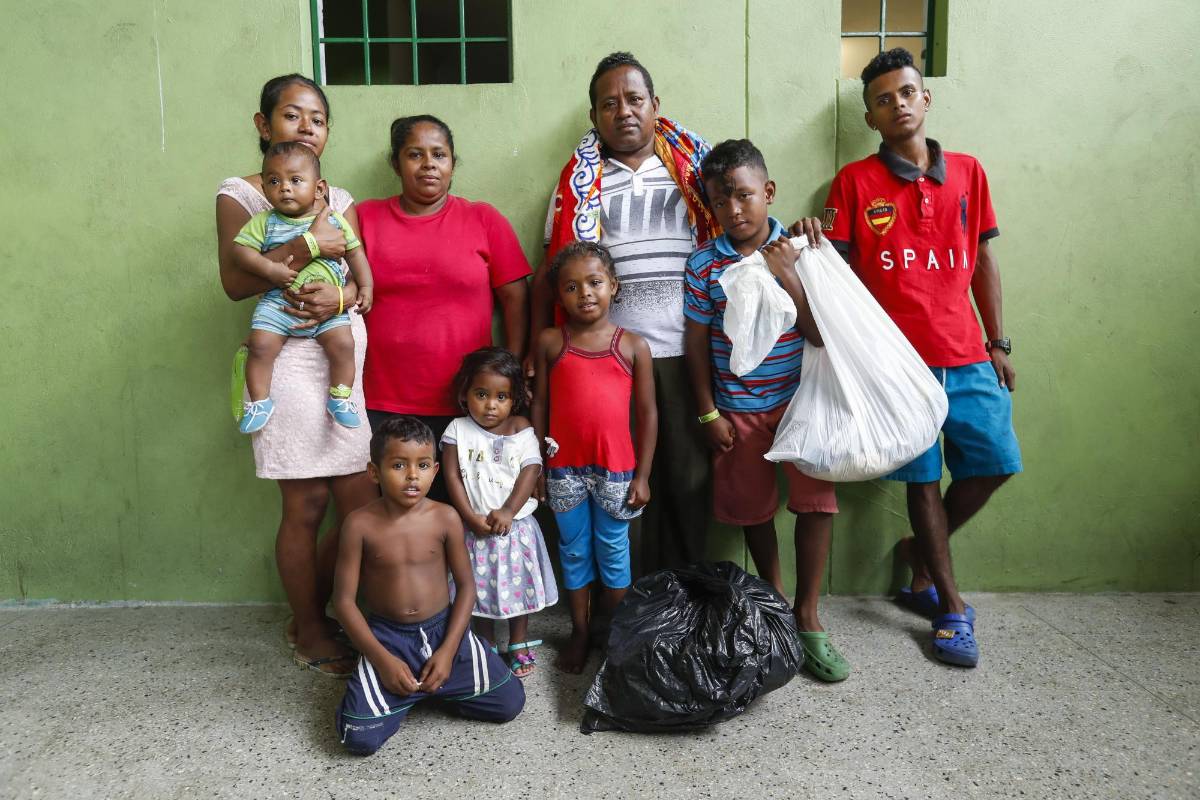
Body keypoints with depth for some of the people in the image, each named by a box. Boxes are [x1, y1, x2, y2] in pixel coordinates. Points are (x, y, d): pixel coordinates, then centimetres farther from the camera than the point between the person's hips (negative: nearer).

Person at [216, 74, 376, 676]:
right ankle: (310, 633, 23)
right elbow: (235, 281, -8)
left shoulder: (340, 201, 17)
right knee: (305, 508, 1)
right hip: (292, 360, -5)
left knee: (363, 503, 4)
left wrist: (339, 297, -13)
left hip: (351, 353, 5)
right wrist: (309, 246, -16)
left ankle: (310, 611, 28)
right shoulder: (240, 194, 3)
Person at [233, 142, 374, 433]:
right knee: (261, 345, -15)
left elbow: (355, 251, 11)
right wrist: (270, 269, -19)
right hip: (279, 300, 0)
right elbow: (242, 249, -4)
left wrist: (365, 286, 4)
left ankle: (339, 398, 3)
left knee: (343, 343, -16)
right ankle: (258, 402, 2)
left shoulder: (334, 220, 5)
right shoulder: (264, 222, 2)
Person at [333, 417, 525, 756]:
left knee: (509, 703, -5)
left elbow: (466, 585, -1)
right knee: (360, 738, -19)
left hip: (443, 630, 2)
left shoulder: (445, 518, -8)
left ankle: (439, 686, 18)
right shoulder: (360, 524, -12)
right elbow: (344, 600, -8)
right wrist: (382, 659, -15)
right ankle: (395, 693, 13)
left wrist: (448, 651, -11)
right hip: (387, 637, -2)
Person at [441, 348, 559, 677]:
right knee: (479, 588, 12)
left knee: (518, 584, 13)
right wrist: (471, 517, -15)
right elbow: (452, 477, -8)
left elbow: (530, 473, -9)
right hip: (475, 528, 0)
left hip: (515, 524, 1)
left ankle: (519, 644, 31)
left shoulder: (521, 429, -4)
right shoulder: (458, 431, -5)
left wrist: (507, 512, -18)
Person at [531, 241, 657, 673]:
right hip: (564, 468, 1)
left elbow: (648, 413, 0)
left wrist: (642, 475, -2)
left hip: (616, 468, -1)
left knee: (614, 552, 11)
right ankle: (579, 634, 29)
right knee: (574, 552, 13)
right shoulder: (550, 343, 0)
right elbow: (540, 404, 3)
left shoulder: (633, 345, -1)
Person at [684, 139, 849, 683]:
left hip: (800, 399, 0)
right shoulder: (704, 264, -4)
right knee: (753, 510, 11)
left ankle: (807, 618, 11)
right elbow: (696, 343, 0)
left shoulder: (799, 250, -4)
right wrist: (708, 413, -2)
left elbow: (819, 336, -10)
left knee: (816, 503, -5)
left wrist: (788, 275, -20)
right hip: (738, 409, 0)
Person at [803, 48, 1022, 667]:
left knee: (996, 461, 3)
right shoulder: (854, 181, 0)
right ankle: (950, 606, 19)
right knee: (923, 477, 4)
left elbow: (983, 261, 13)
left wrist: (997, 343, 11)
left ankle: (920, 552, 28)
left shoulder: (967, 172, 10)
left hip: (966, 356, 4)